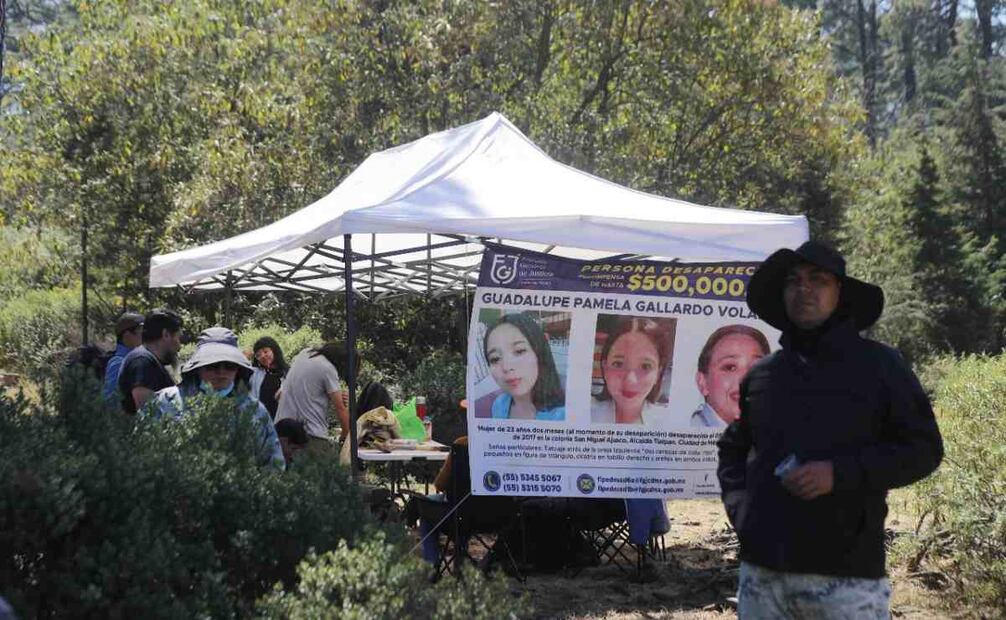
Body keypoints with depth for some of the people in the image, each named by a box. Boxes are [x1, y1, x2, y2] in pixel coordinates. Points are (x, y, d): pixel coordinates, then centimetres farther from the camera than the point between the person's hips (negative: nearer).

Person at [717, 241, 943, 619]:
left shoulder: (879, 366, 2)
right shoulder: (761, 374, 13)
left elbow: (924, 449, -1)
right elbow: (732, 450, 25)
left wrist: (840, 473, -13)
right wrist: (740, 510, 7)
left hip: (846, 577, -4)